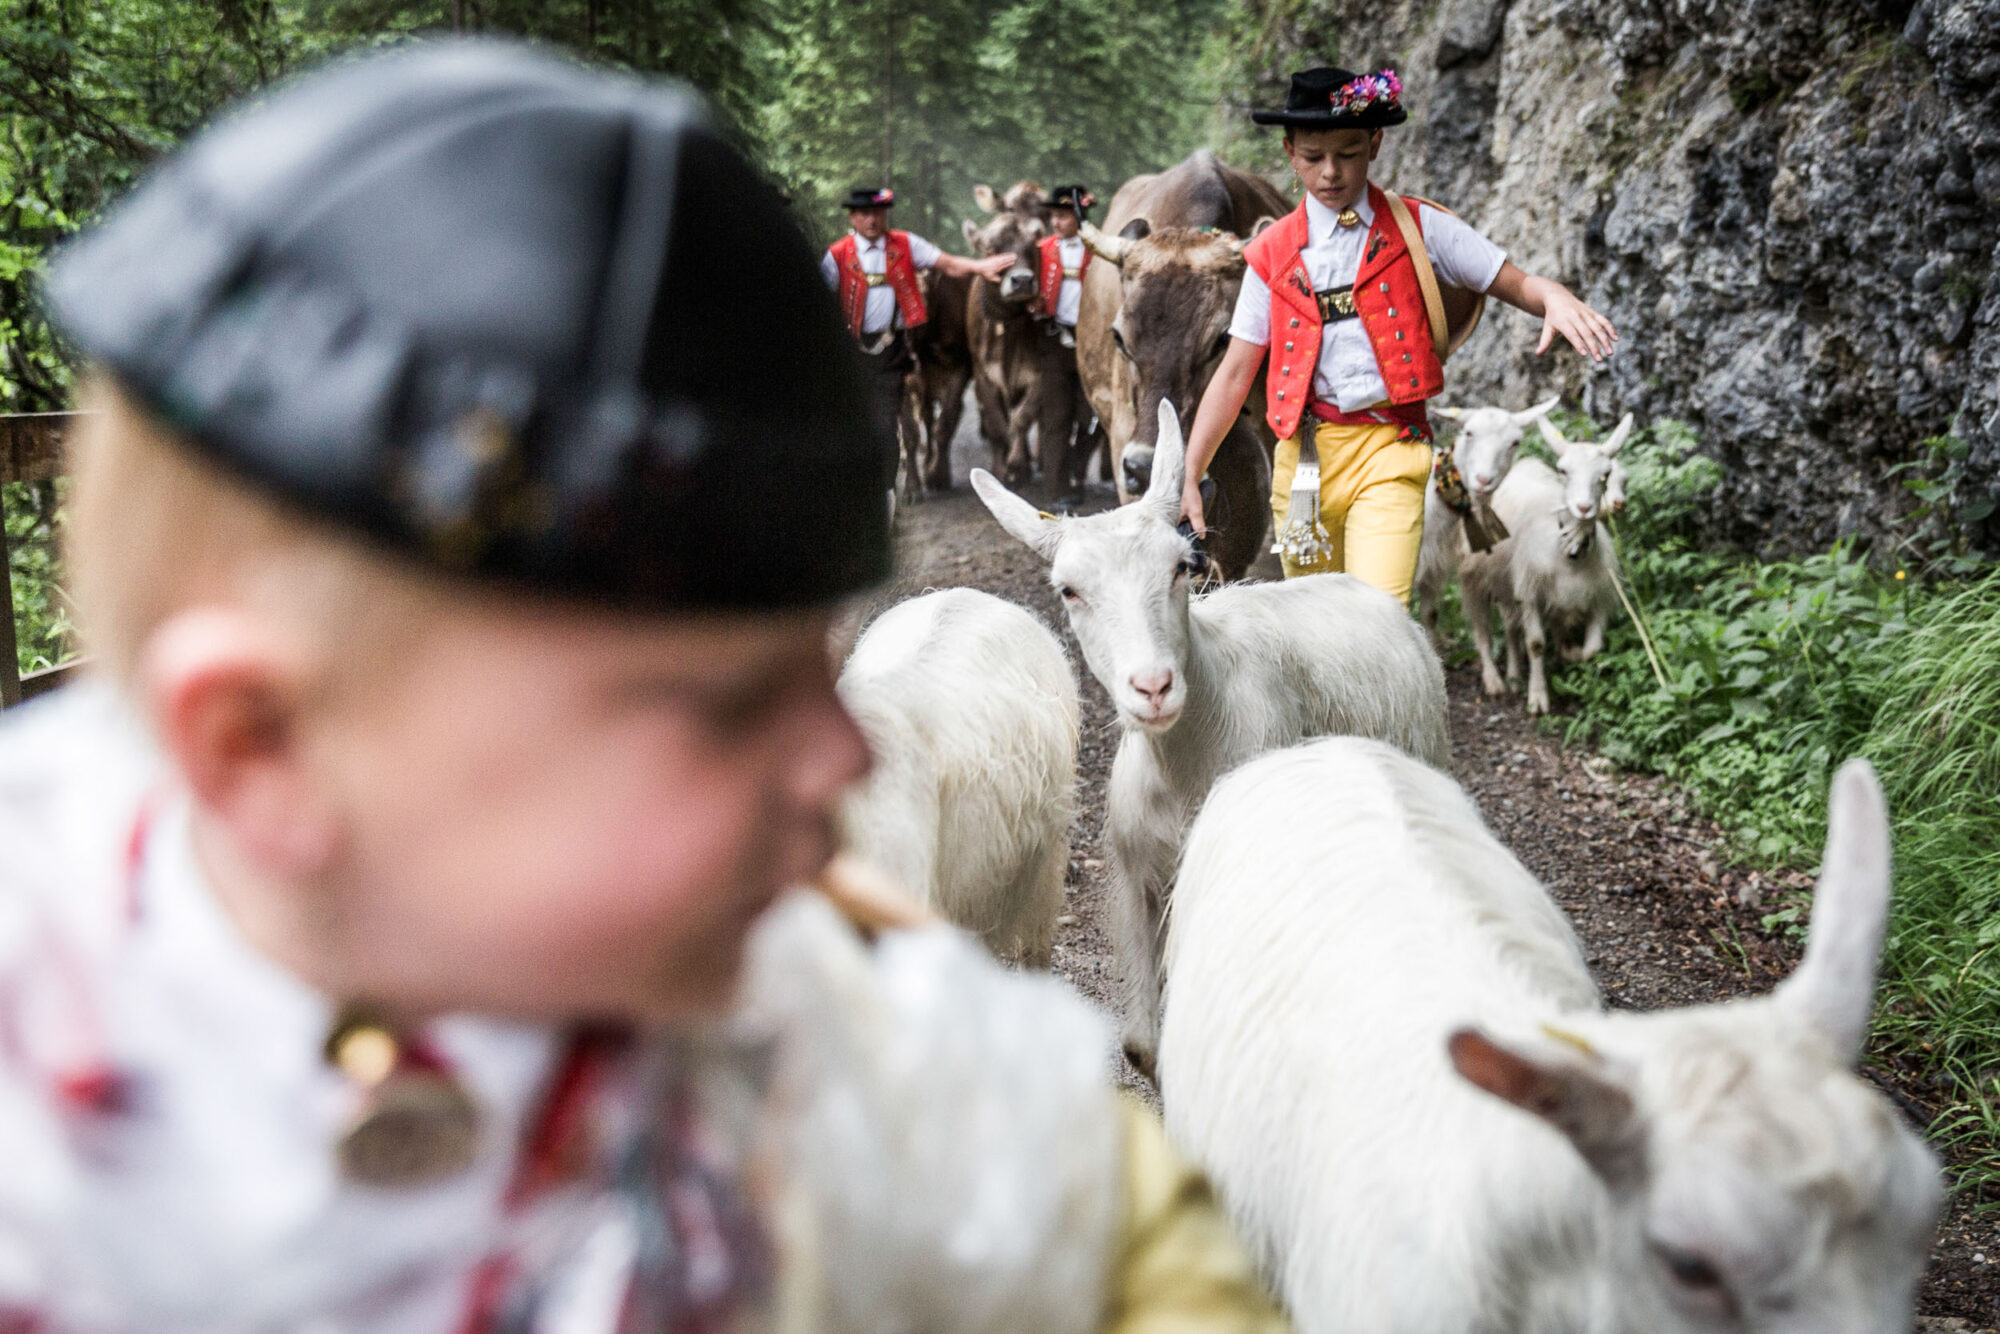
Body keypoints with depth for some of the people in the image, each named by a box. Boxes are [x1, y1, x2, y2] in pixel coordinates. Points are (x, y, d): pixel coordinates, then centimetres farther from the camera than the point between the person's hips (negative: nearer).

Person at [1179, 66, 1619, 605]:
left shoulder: (1417, 227, 5)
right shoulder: (1272, 253, 9)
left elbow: (1517, 283, 4)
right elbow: (1235, 373, 9)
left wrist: (1555, 297, -21)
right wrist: (1187, 477, 2)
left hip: (1388, 449, -2)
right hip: (1301, 453, 3)